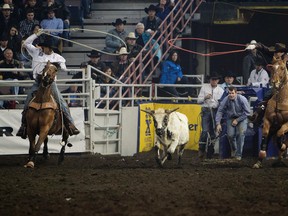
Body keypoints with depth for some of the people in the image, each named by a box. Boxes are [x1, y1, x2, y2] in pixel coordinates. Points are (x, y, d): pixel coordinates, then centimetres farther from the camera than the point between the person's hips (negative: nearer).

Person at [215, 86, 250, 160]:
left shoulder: (242, 99, -21)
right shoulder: (226, 100, -16)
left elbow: (247, 112, -11)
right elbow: (220, 111, -9)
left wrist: (237, 120, -14)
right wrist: (218, 123, -18)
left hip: (241, 118, -2)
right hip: (231, 118, 2)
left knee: (241, 133, -22)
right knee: (230, 134, -16)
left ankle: (238, 154, -10)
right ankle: (233, 149, 18)